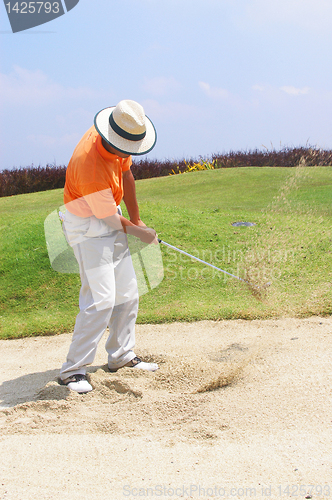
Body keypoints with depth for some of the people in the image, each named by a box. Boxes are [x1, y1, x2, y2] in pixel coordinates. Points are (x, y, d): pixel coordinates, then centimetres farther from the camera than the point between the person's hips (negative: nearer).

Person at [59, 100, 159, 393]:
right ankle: (73, 370, -6)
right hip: (87, 227, -9)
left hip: (110, 219, 9)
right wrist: (140, 233, -4)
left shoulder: (119, 145, -9)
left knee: (128, 292, 11)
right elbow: (111, 219, -21)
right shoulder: (90, 166, -33)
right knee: (101, 299, -15)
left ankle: (122, 355, 25)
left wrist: (136, 219, 11)